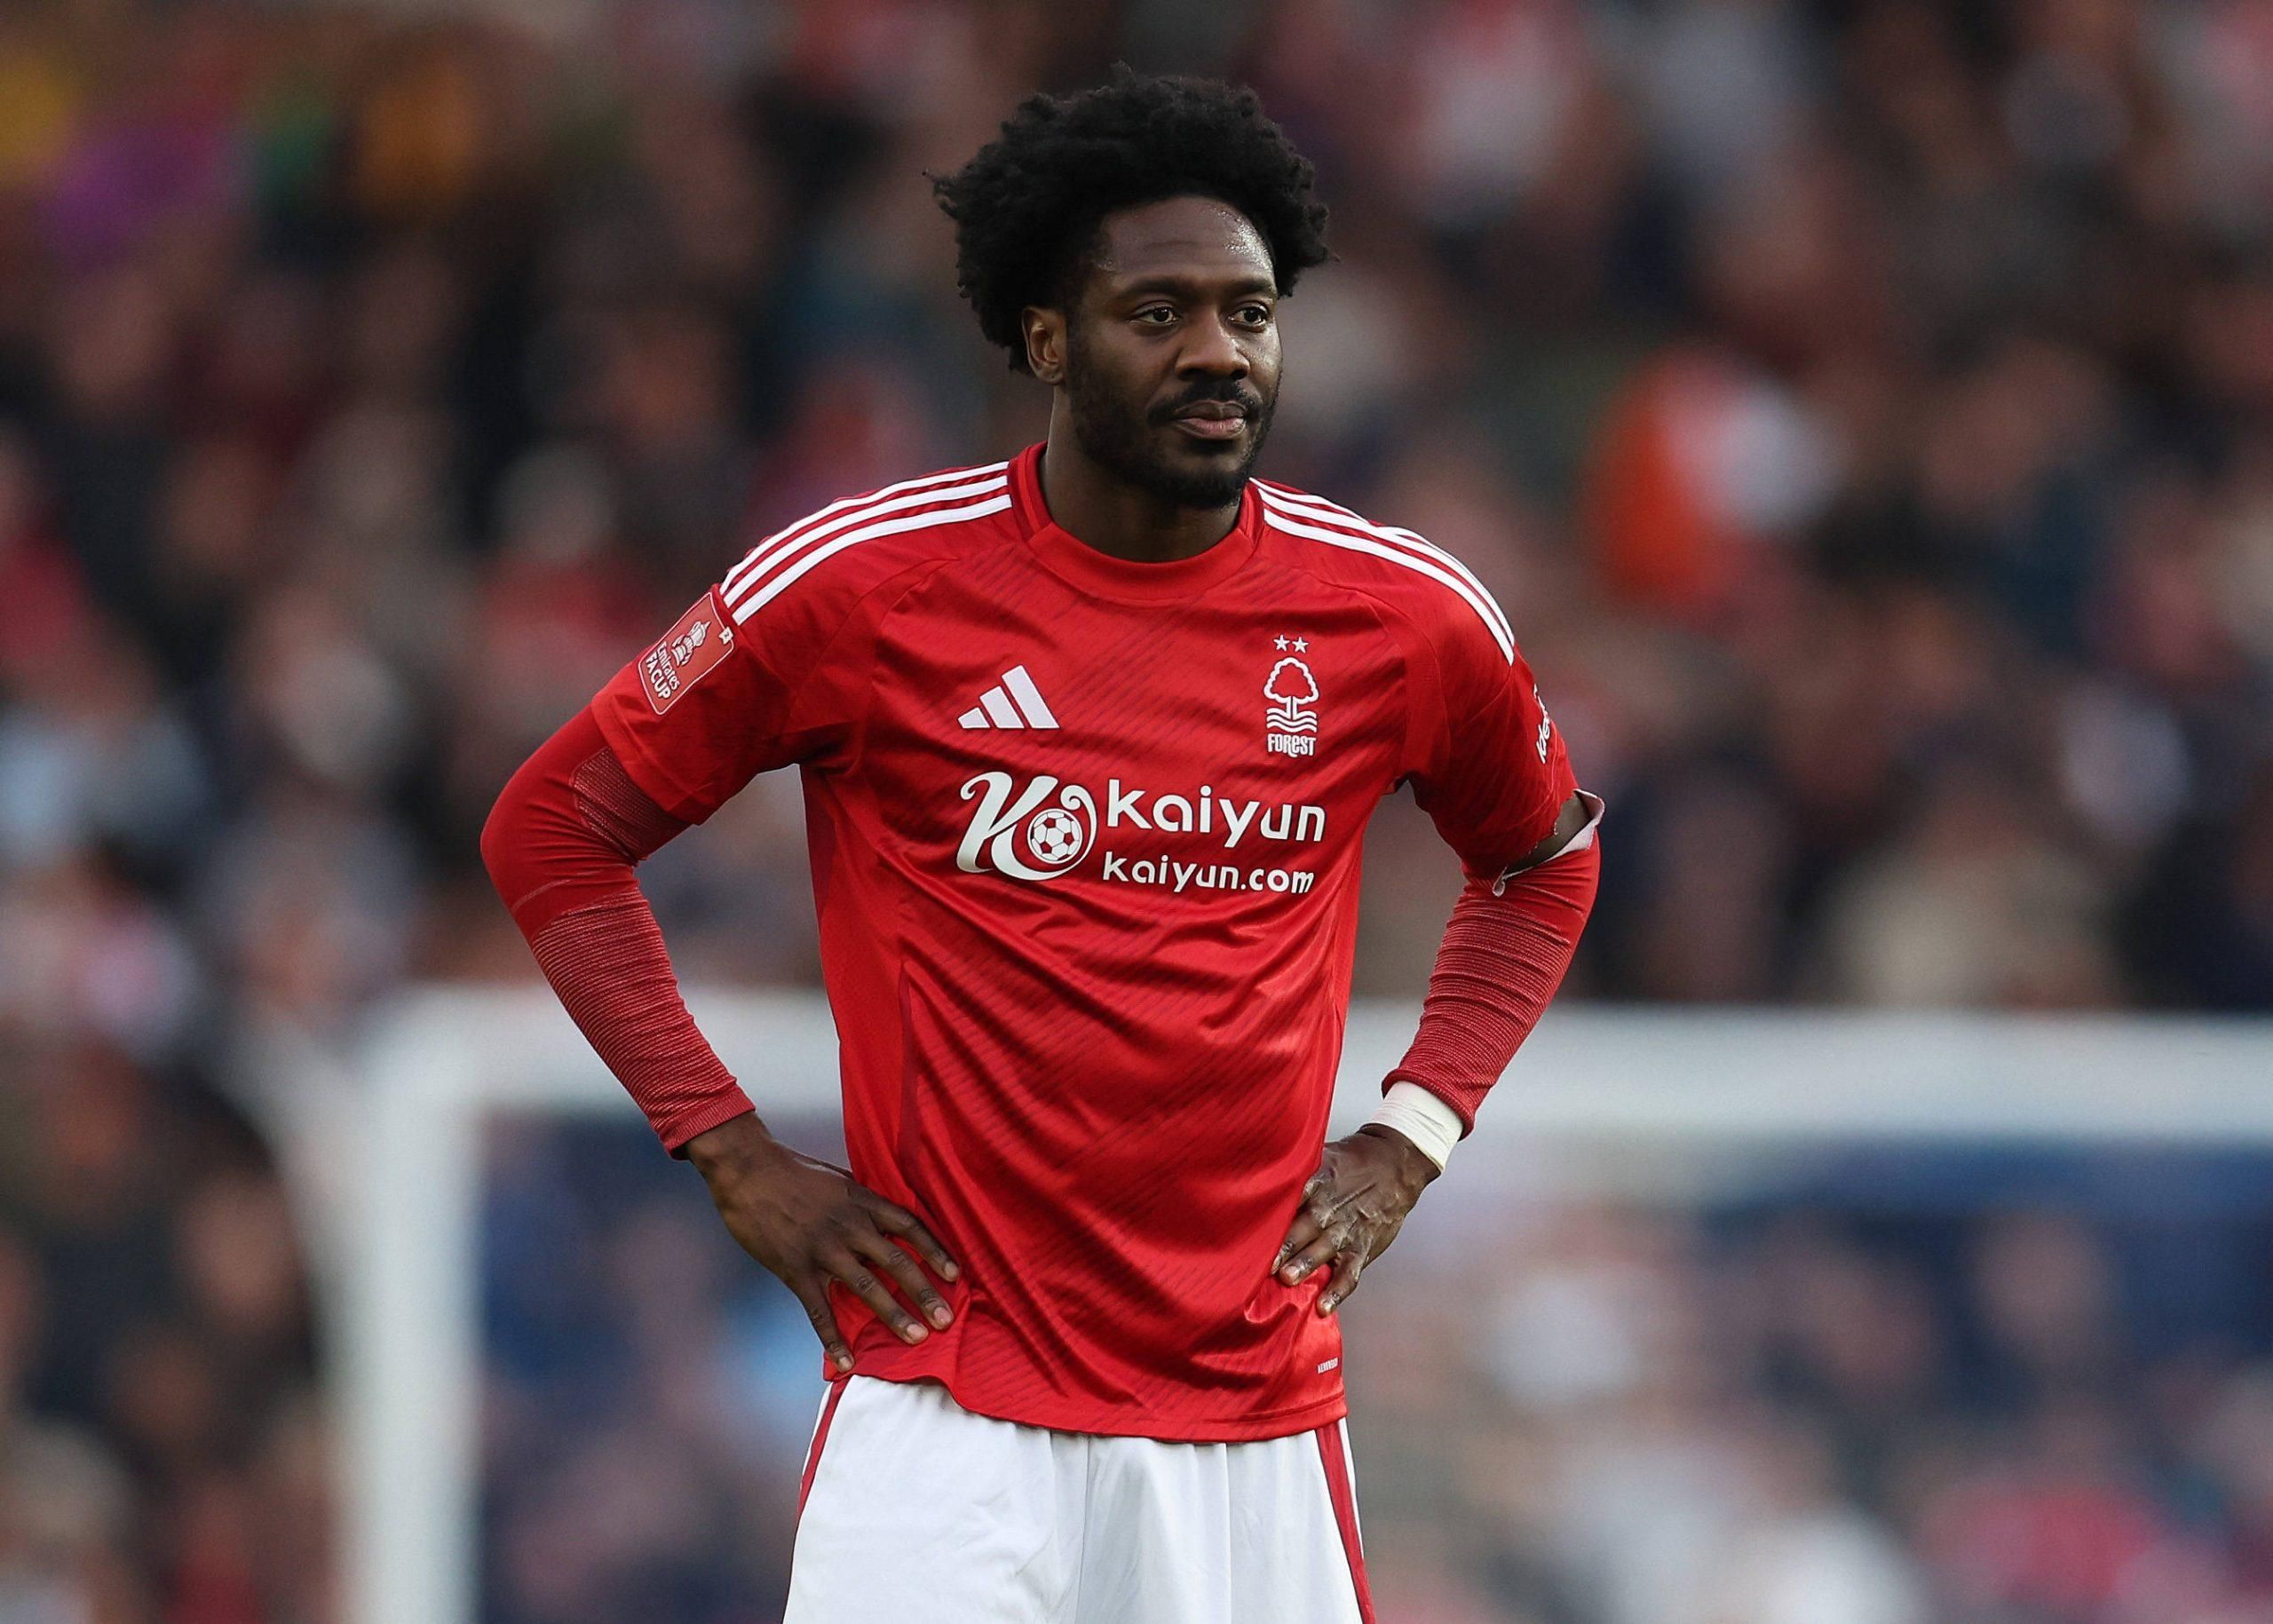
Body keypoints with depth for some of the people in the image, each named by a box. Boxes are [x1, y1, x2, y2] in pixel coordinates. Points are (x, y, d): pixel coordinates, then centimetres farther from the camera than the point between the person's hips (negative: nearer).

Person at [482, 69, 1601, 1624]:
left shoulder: (1405, 615, 2)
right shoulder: (865, 582, -5)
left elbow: (1544, 858, 23)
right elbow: (555, 829, 5)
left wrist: (1410, 1137, 9)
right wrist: (736, 1158, -2)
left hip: (1258, 1426, 3)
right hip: (945, 1408, -2)